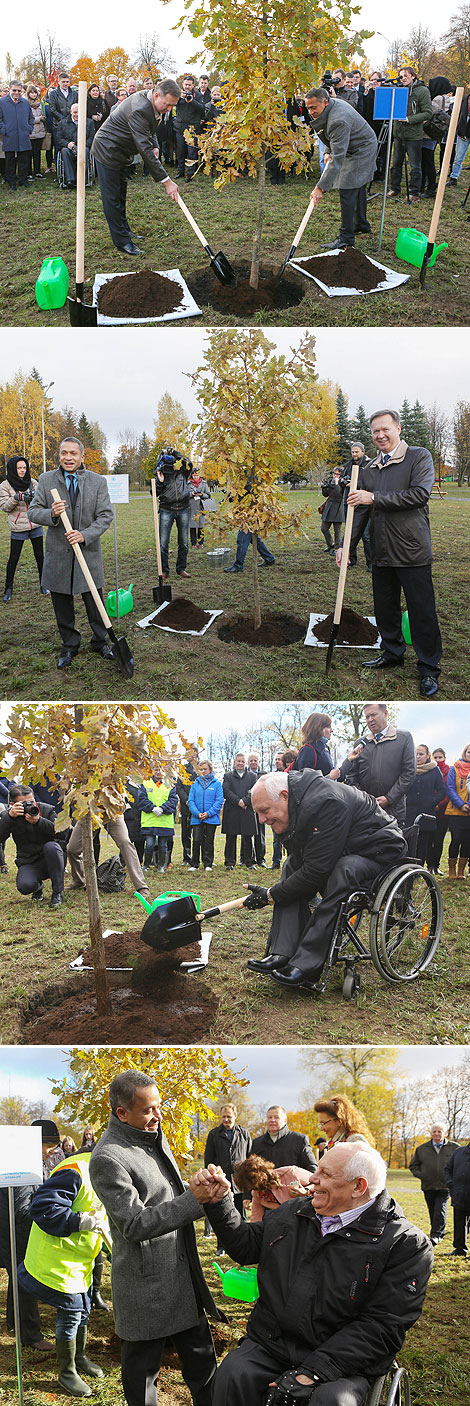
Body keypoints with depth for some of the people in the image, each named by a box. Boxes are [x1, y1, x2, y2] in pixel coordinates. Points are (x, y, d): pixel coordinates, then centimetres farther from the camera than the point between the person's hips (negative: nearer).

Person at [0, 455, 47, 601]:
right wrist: (17, 497, -22)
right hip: (18, 527, -3)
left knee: (40, 556, 9)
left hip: (35, 525, 3)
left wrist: (34, 496, -18)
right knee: (13, 559, 1)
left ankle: (43, 584, 22)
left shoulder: (33, 482, 4)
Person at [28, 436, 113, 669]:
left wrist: (85, 535, -19)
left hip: (88, 552, -1)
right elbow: (33, 511, 2)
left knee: (94, 602, 7)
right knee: (62, 605, 9)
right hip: (57, 553, 1)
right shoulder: (46, 480, 0)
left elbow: (106, 515, -4)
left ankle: (100, 641, 25)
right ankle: (69, 645, 24)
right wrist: (51, 514, -21)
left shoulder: (98, 482, -2)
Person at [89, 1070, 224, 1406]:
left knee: (202, 1361, 16)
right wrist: (193, 1199, -26)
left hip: (183, 1274, 8)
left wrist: (205, 1190, 9)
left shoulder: (154, 1135, 7)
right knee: (143, 1369, 7)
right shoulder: (108, 1158, -21)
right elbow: (134, 1224, -24)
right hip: (146, 1283, -8)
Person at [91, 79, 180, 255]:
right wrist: (166, 181, -36)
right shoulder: (139, 110, -34)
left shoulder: (151, 103, -4)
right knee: (112, 197, -3)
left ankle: (124, 230, 34)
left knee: (121, 193, 21)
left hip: (120, 151, 10)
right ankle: (122, 240, 2)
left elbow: (151, 128, 18)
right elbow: (144, 150, -37)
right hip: (107, 150, -10)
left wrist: (155, 146, -4)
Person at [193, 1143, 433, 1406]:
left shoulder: (406, 1244, -8)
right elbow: (246, 1246, 25)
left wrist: (312, 1373, -21)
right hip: (270, 1347, 4)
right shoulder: (291, 1214, 13)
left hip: (343, 1364, -4)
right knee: (233, 1373, -25)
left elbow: (382, 1326, -14)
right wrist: (218, 1201, 7)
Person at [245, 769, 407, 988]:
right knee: (292, 865, -6)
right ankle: (282, 953, -14)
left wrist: (271, 896, -22)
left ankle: (306, 965, -36)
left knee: (343, 870, -36)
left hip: (381, 850, -10)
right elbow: (302, 863, 2)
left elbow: (316, 871, -31)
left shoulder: (322, 804, -32)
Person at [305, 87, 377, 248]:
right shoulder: (332, 104, -6)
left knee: (347, 191, -15)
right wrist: (328, 151, 5)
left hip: (361, 151, -11)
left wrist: (321, 187, -44)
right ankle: (362, 225, 41)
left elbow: (338, 159, -41)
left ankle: (346, 238, -13)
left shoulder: (338, 121, -36)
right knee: (358, 187, 24)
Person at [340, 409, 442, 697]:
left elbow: (420, 494, -18)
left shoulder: (419, 457, -4)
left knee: (422, 612, -2)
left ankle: (429, 669, 6)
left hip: (413, 551, -6)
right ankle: (393, 653, 31)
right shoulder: (369, 470, 14)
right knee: (385, 609, 14)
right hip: (382, 554, 6)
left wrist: (375, 498, -17)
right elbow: (360, 511, 18)